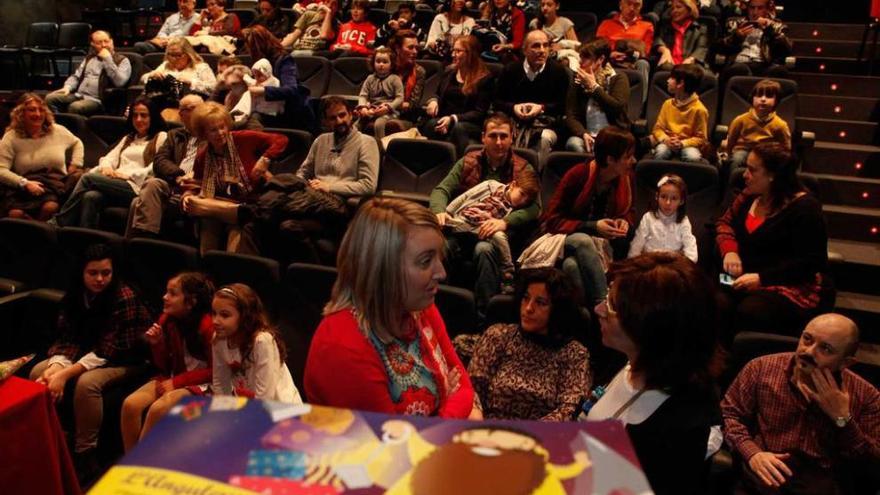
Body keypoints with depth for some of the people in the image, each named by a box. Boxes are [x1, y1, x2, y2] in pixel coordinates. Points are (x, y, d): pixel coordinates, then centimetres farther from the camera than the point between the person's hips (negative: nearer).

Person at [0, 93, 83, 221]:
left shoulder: (58, 131, 11)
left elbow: (77, 143, 32)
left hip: (55, 184, 1)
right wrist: (25, 183, -19)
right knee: (15, 214, -34)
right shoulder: (11, 137, 2)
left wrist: (75, 165, 15)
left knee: (50, 207, -36)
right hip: (23, 187, -1)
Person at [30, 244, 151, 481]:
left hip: (123, 360, -7)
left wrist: (65, 374, -33)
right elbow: (66, 338, -5)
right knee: (38, 372, -12)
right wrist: (56, 368, -25)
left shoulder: (125, 298, -25)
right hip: (85, 354, 7)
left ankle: (85, 456, -19)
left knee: (86, 383, -32)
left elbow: (106, 351, -26)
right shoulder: (75, 294, -5)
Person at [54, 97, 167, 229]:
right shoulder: (128, 138, 33)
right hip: (115, 184, 6)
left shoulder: (161, 137, 9)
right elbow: (109, 157, 20)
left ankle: (60, 221, -14)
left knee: (88, 177, -21)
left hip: (136, 188, -6)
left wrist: (128, 174, -13)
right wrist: (106, 167, -4)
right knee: (90, 196, -28)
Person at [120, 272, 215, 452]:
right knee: (130, 404, -18)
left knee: (158, 409, -29)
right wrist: (156, 344, -8)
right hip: (172, 378, 6)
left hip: (199, 383, -6)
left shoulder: (208, 325, -16)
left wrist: (177, 382, -15)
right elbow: (164, 366, 11)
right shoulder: (167, 321, 1)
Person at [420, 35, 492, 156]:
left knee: (458, 128, -40)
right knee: (431, 124, -32)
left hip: (471, 125, -4)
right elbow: (438, 95, 30)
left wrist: (453, 118, -20)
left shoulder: (485, 78, 0)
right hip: (445, 120, 4)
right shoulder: (449, 71, 18)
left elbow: (480, 113, -6)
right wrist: (433, 100, 3)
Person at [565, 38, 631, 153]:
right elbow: (570, 116, 2)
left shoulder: (618, 79, 8)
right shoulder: (578, 82, 13)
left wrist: (594, 87, -6)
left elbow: (618, 107, -10)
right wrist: (583, 134, -17)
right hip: (588, 137, 2)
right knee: (573, 143, -31)